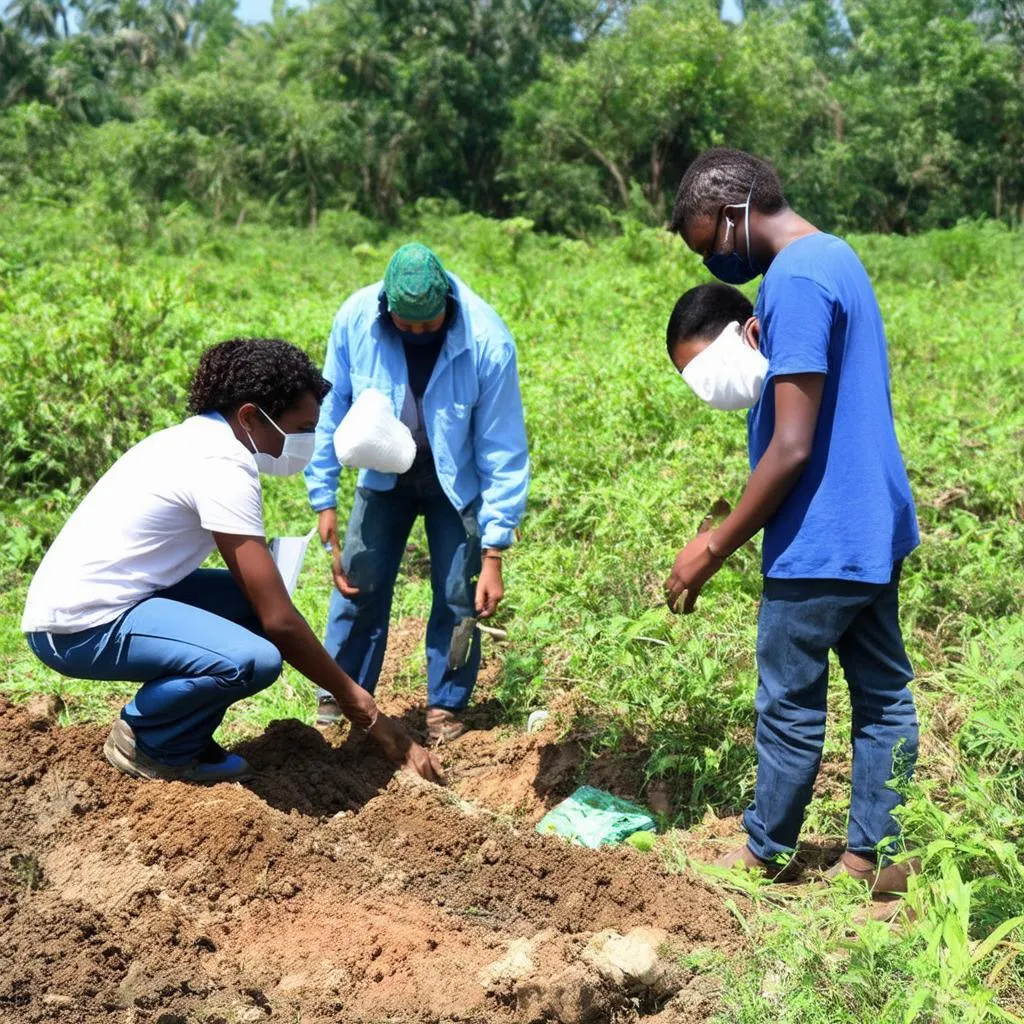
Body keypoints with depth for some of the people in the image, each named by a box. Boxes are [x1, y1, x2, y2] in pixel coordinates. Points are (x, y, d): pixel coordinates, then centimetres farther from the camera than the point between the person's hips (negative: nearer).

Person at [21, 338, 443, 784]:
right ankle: (144, 742, -1)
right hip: (79, 625, -10)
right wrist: (353, 698, -10)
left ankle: (182, 738, 12)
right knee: (254, 659, -27)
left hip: (85, 598, 10)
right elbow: (279, 621, -18)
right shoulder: (222, 467, -18)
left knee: (259, 596, 9)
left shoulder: (199, 438, 11)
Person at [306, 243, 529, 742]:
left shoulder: (487, 341, -30)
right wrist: (324, 498, -9)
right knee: (357, 583, -1)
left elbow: (503, 451, -23)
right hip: (385, 472, 2)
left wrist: (493, 553, -23)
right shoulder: (355, 319, -24)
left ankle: (446, 706, 16)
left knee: (457, 594, -3)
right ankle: (337, 699, 14)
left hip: (458, 479, -2)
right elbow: (331, 409, -10)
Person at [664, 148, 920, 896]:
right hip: (873, 526, 10)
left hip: (823, 540, -10)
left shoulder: (794, 280, -20)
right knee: (883, 692, 13)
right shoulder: (836, 256, 11)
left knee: (791, 706, 6)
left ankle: (767, 853, 21)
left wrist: (716, 547, -15)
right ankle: (878, 854, 22)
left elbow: (792, 448, -23)